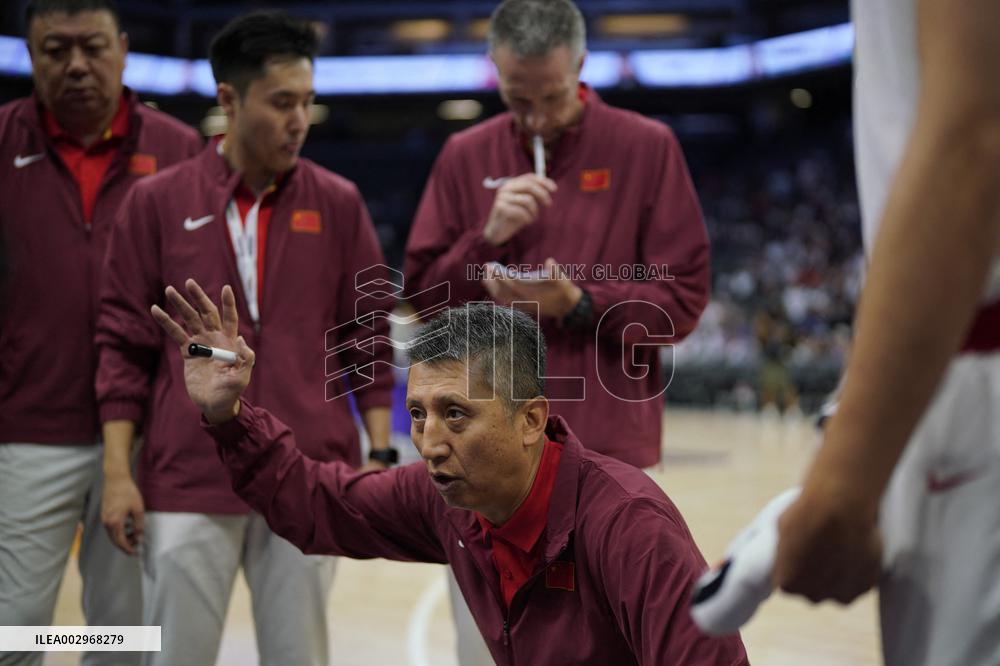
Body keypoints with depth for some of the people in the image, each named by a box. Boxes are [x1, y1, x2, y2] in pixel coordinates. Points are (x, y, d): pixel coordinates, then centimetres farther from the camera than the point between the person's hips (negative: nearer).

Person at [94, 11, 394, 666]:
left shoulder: (338, 203, 5)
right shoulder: (157, 202, 2)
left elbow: (369, 340, 7)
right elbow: (125, 345, 3)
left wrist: (380, 455, 1)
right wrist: (118, 472, -2)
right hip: (186, 483, 0)